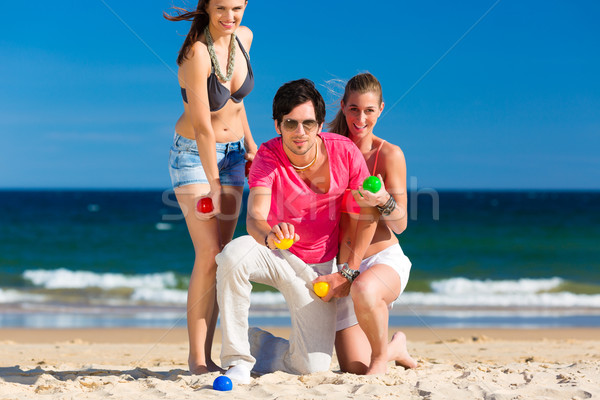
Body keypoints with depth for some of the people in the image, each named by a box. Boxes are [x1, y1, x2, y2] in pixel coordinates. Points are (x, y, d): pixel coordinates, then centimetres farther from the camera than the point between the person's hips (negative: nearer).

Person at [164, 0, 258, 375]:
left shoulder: (243, 37, -3)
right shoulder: (197, 52, -24)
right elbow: (202, 126, -23)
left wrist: (249, 143, 19)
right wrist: (214, 184, -20)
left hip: (231, 153, 6)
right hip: (193, 156, -6)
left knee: (222, 256, 2)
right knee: (209, 254, -15)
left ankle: (206, 354, 6)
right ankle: (196, 356, -8)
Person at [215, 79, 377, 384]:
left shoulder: (345, 152, -14)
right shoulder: (269, 155, -17)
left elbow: (367, 215, -4)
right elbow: (255, 216, -30)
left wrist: (349, 272, -8)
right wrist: (269, 236, -54)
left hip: (318, 267, 1)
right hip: (275, 253, -1)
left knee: (313, 366, -10)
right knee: (234, 253, -38)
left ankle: (258, 345, 24)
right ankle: (237, 360, -22)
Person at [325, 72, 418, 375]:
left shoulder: (389, 154, -6)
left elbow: (400, 225, -6)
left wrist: (384, 201, -28)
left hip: (385, 259, -3)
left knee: (364, 290, -41)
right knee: (354, 369, -6)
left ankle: (382, 355, -11)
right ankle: (395, 347, 30)